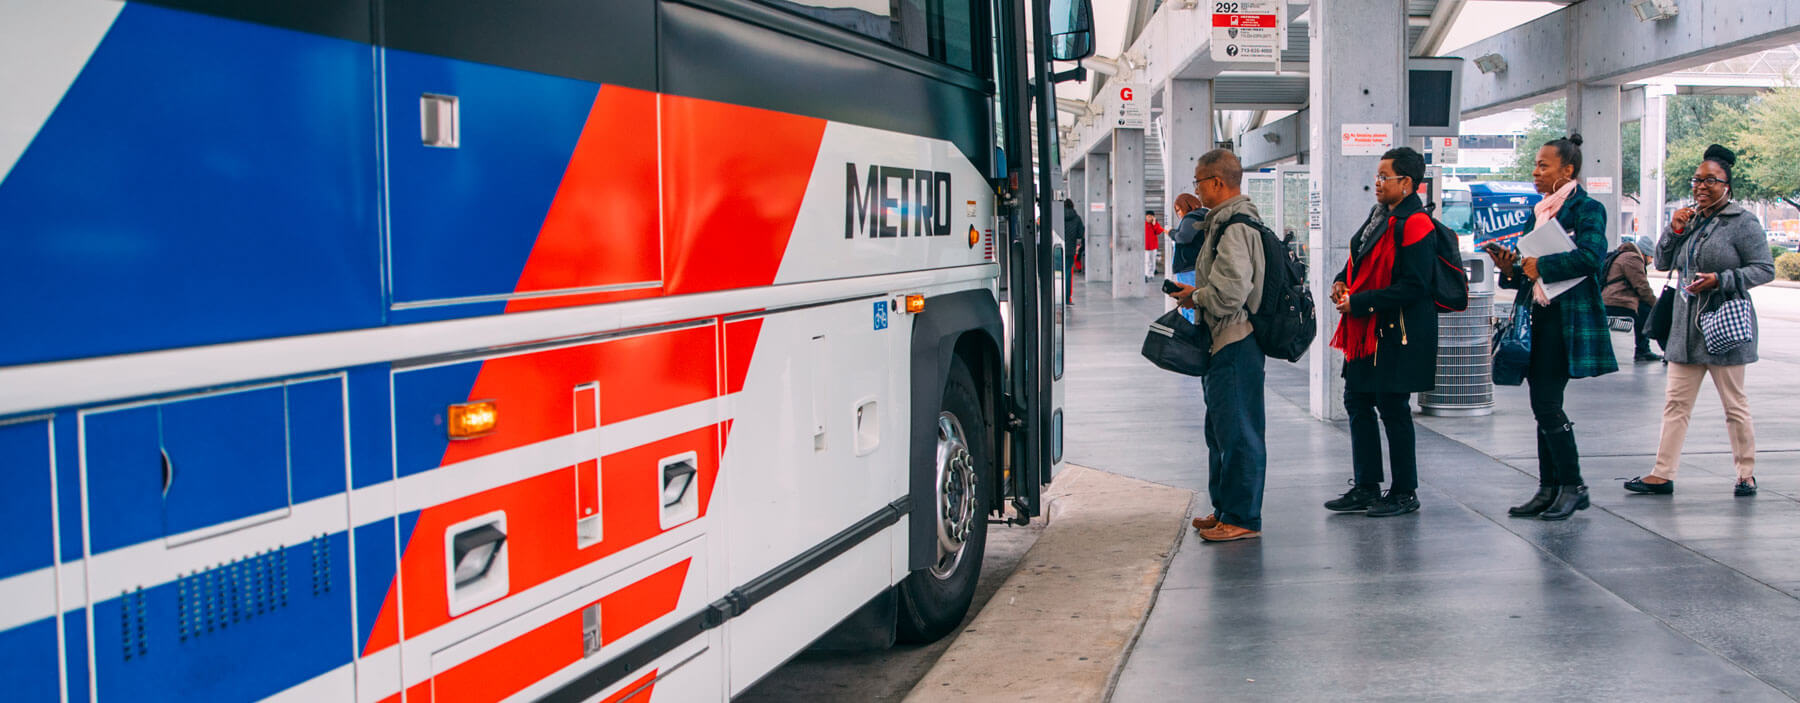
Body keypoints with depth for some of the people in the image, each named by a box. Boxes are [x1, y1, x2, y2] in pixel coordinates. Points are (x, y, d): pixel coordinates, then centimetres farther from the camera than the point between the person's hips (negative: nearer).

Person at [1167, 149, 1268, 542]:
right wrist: (1196, 293, 11)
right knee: (1221, 429, 17)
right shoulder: (1223, 222, 16)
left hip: (1236, 344, -11)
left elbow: (1231, 292, -25)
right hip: (1225, 342, 11)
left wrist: (1194, 298, -9)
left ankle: (1243, 519, -1)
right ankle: (1224, 509, 27)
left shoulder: (1235, 228, -18)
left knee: (1238, 432, -6)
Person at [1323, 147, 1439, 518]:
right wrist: (1343, 283, 5)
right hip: (1367, 332, 9)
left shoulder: (1414, 224, -16)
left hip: (1398, 334, -9)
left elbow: (1412, 286, -21)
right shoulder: (1380, 215, 12)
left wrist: (1359, 303, -19)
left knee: (1393, 408, -1)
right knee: (1358, 402, 12)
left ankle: (1404, 492, 13)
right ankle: (1366, 487, 21)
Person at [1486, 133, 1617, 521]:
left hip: (1565, 318, -8)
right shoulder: (1536, 213, 18)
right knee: (1543, 406, 9)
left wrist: (1539, 266, -17)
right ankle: (1549, 489, 15)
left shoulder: (1588, 209, -6)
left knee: (1547, 405, -9)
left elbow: (1591, 256, -23)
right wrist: (1510, 270, -2)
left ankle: (1573, 486, 3)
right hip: (1536, 317, 8)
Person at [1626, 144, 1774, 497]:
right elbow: (1662, 263, 12)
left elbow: (1765, 269, -8)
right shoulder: (1690, 220, 12)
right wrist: (1674, 230, -3)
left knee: (1735, 404, 4)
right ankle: (1662, 474, 5)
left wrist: (1721, 280, -19)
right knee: (1675, 403, 4)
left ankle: (1747, 474, 16)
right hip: (1686, 328, 6)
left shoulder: (1743, 223, -6)